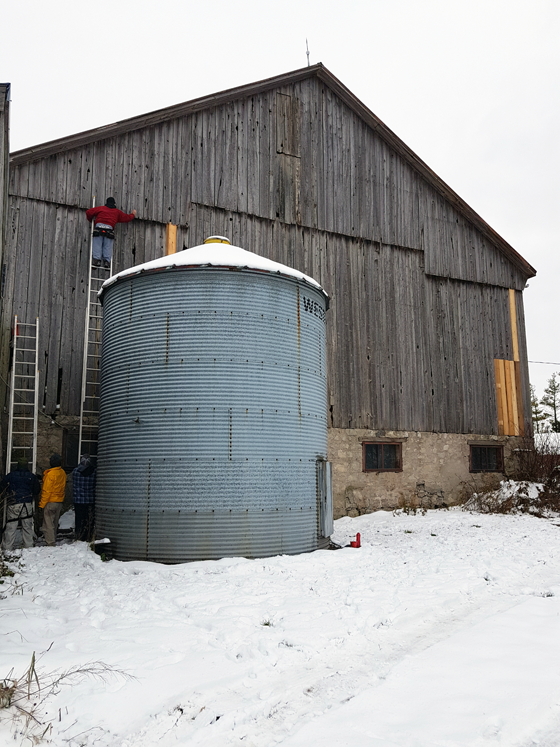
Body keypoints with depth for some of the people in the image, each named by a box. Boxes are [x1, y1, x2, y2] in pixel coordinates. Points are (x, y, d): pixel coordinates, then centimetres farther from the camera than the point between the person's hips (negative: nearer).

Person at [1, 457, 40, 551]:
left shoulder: (11, 475, 0)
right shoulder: (31, 476, 5)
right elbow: (37, 490, 12)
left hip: (13, 505, -2)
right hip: (27, 504, 2)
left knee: (11, 526, 2)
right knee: (27, 527, 8)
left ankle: (8, 547, -1)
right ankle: (28, 546, 10)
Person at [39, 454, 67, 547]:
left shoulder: (50, 474, -17)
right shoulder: (63, 473, 5)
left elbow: (47, 491, -16)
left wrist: (42, 504, -9)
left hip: (50, 502, -8)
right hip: (59, 502, 8)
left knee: (48, 524, -3)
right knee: (54, 524, 17)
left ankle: (51, 544, -6)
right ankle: (53, 541, 23)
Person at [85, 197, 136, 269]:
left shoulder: (101, 208, 22)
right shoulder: (117, 212, 23)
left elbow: (89, 212, 18)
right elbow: (127, 218, 31)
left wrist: (91, 220, 36)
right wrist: (133, 214, 51)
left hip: (99, 226, 0)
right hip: (109, 228, 0)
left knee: (97, 244, -2)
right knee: (108, 246, 2)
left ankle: (97, 259, -16)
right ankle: (107, 261, -10)